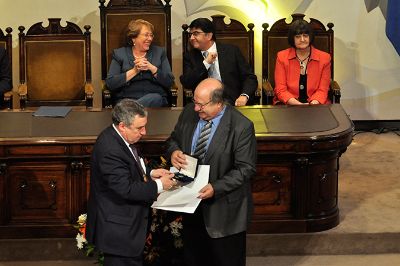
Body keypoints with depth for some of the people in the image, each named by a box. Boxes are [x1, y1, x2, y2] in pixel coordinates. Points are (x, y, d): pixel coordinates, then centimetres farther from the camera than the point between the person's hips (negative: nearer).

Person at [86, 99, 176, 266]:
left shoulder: (119, 138, 4)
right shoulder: (110, 149, -28)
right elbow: (126, 188, -28)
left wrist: (149, 174, 4)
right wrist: (158, 186, -18)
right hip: (119, 231, -10)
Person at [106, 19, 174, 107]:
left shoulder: (160, 52, 15)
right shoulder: (119, 53, 11)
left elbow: (169, 82, 6)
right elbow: (110, 83, -1)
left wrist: (151, 67, -8)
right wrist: (134, 71, -8)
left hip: (155, 97, 3)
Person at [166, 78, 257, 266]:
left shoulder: (241, 126, -19)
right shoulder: (189, 112, -2)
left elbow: (245, 169, -17)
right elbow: (174, 139, 13)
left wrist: (216, 188, -28)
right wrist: (174, 151, -11)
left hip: (224, 209, -5)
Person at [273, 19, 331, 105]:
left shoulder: (324, 58, 5)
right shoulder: (282, 57, 3)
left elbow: (322, 90, 2)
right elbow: (280, 90, -2)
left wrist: (313, 103, -18)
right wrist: (298, 104, -17)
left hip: (314, 105, 1)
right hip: (288, 105, -1)